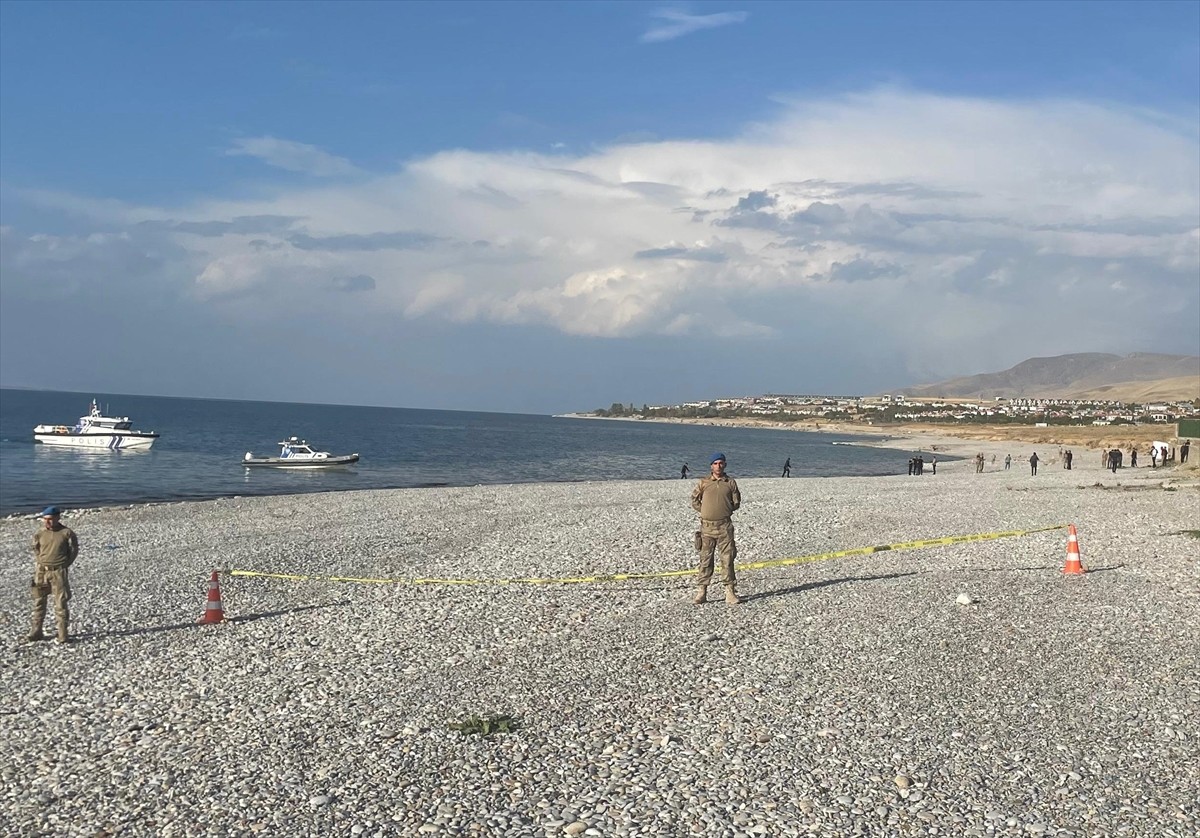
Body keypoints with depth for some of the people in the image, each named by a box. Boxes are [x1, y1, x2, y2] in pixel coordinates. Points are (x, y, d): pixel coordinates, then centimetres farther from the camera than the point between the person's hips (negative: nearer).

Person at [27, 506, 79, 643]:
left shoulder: (66, 533, -7)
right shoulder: (39, 534, 2)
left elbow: (74, 549, 4)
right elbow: (36, 551, 18)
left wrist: (64, 564, 2)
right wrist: (39, 565, 8)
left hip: (58, 572, -3)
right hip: (41, 571, 3)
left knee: (61, 603, -1)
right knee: (38, 602, 8)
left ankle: (63, 635, 5)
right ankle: (36, 632, 17)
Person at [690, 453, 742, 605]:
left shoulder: (731, 482, 6)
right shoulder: (703, 482, 4)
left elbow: (736, 502, 13)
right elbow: (695, 501, 11)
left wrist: (726, 511, 4)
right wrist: (705, 511, 3)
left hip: (725, 525, 0)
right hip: (707, 525, 0)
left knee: (727, 559, 1)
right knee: (705, 559, 2)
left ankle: (730, 591, 6)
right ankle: (701, 591, 7)